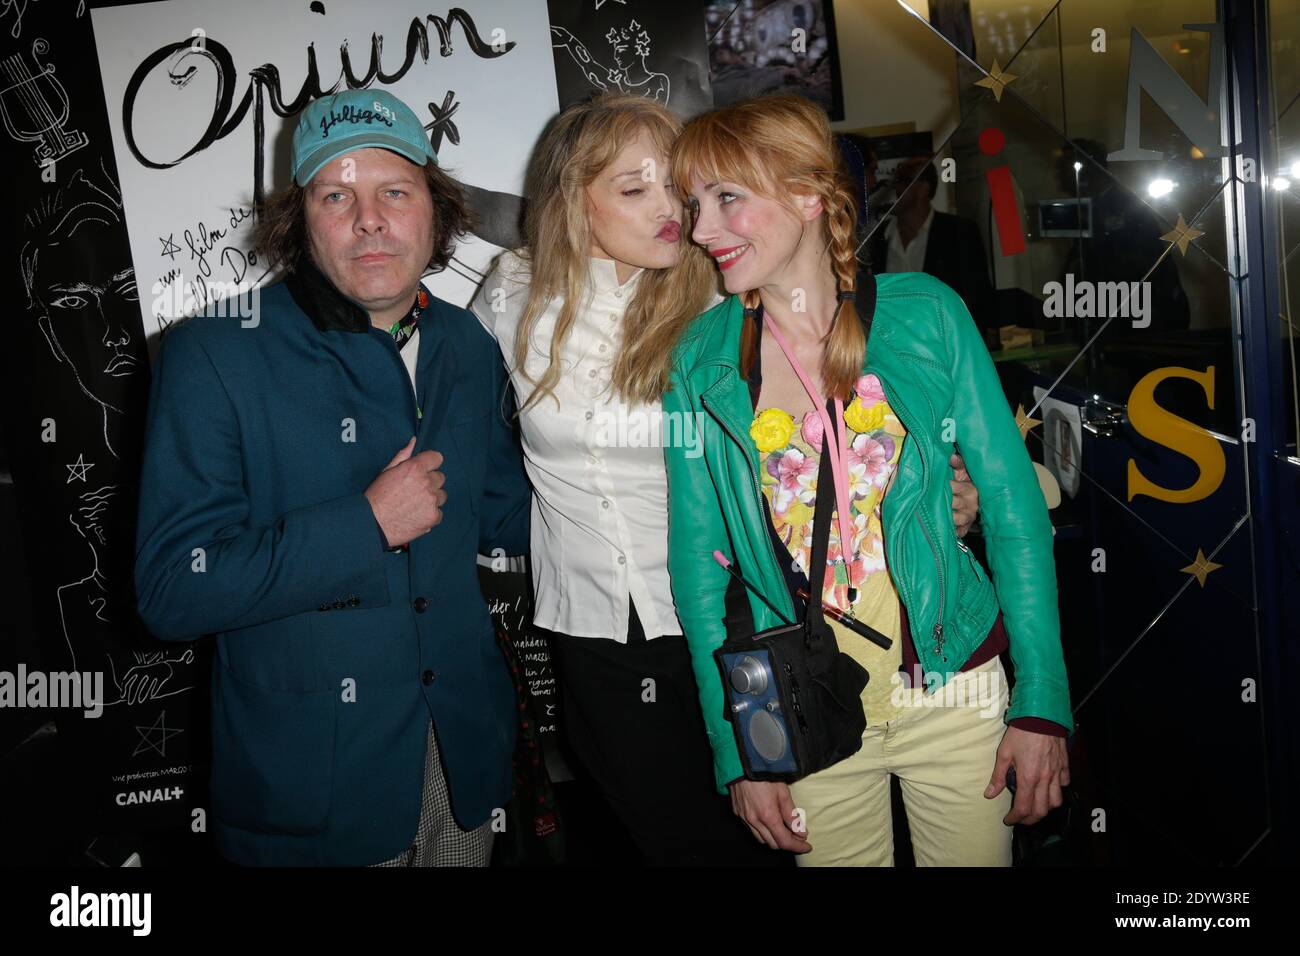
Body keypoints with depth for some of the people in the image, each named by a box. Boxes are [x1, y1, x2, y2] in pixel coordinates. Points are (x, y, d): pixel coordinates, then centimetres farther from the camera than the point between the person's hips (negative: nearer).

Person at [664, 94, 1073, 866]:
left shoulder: (923, 314, -8)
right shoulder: (701, 360, -4)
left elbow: (1013, 505, -5)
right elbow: (699, 562, 0)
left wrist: (1042, 702, -8)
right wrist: (736, 750, -3)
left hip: (953, 690, -1)